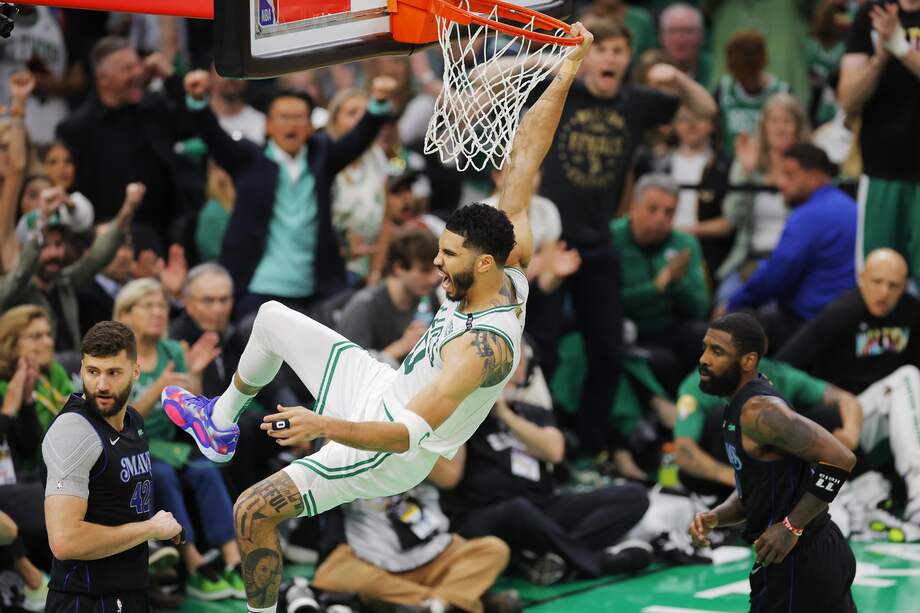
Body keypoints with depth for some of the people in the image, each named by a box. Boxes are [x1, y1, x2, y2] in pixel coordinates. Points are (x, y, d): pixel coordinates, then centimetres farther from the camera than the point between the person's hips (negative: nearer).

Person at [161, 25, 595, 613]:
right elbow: (525, 157, -10)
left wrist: (323, 426, -54)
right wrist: (566, 76, -14)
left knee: (253, 512, -10)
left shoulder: (482, 347, -37)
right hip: (383, 387, 9)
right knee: (272, 318, 18)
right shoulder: (509, 275, -14)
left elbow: (409, 435, -43)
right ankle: (221, 422, 43)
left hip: (388, 452, -9)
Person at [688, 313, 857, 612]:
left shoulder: (758, 411, -20)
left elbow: (840, 458, -26)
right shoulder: (738, 407, 11)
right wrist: (715, 517, -1)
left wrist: (792, 526, -23)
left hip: (796, 564, -10)